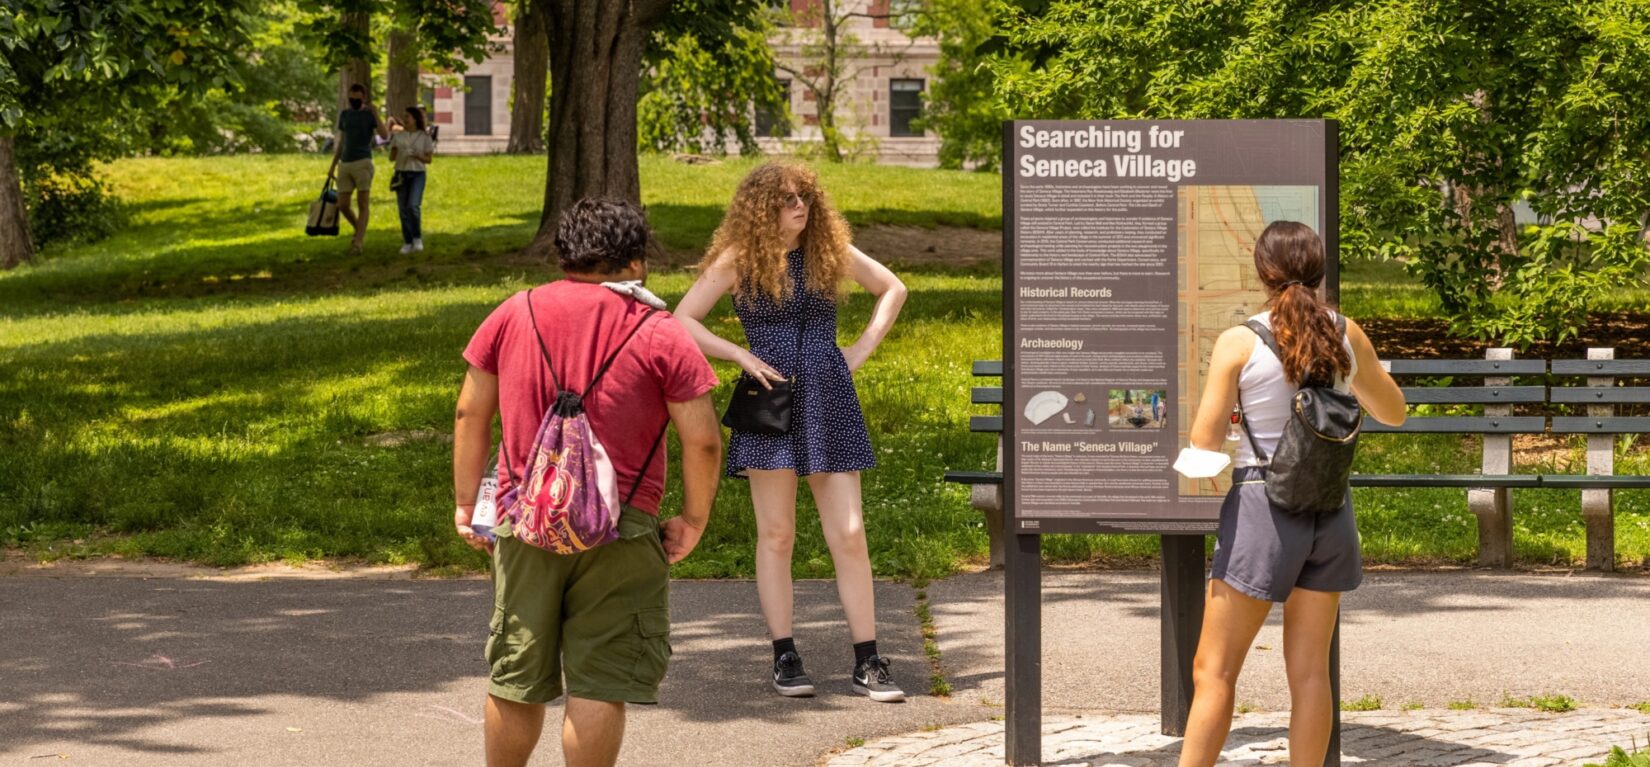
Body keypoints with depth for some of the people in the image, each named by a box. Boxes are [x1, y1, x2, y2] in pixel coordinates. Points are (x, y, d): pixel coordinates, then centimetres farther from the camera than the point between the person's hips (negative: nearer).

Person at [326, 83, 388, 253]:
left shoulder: (370, 115, 1)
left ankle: (358, 242, -9)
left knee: (362, 204, -7)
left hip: (363, 163, -5)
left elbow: (384, 135, -15)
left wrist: (375, 114, -20)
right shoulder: (344, 115, 14)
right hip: (345, 164, 5)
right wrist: (333, 166, 18)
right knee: (342, 205, 2)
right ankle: (360, 231, 25)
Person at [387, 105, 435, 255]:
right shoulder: (398, 136, 8)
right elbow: (391, 158, 10)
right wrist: (395, 150, -10)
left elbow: (429, 159, 2)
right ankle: (407, 242, 10)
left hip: (417, 174, -3)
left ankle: (417, 238, -4)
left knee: (413, 205, -20)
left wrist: (416, 155, -15)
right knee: (403, 209, 2)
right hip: (401, 174, 3)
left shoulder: (424, 137, 1)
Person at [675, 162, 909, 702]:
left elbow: (893, 289, 20)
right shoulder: (737, 260, 0)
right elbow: (682, 321, -1)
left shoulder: (830, 250, 7)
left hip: (830, 400, 2)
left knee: (849, 535, -2)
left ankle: (867, 664, 1)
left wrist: (863, 348, 8)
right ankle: (784, 659, 10)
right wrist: (741, 356, -10)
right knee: (776, 535, 2)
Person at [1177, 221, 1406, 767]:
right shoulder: (1346, 336, 3)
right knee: (1309, 671, 9)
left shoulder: (1239, 343, -9)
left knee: (1213, 671, 1)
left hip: (1263, 503, -4)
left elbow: (1204, 448, -10)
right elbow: (1393, 413, 19)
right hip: (1329, 505, 4)